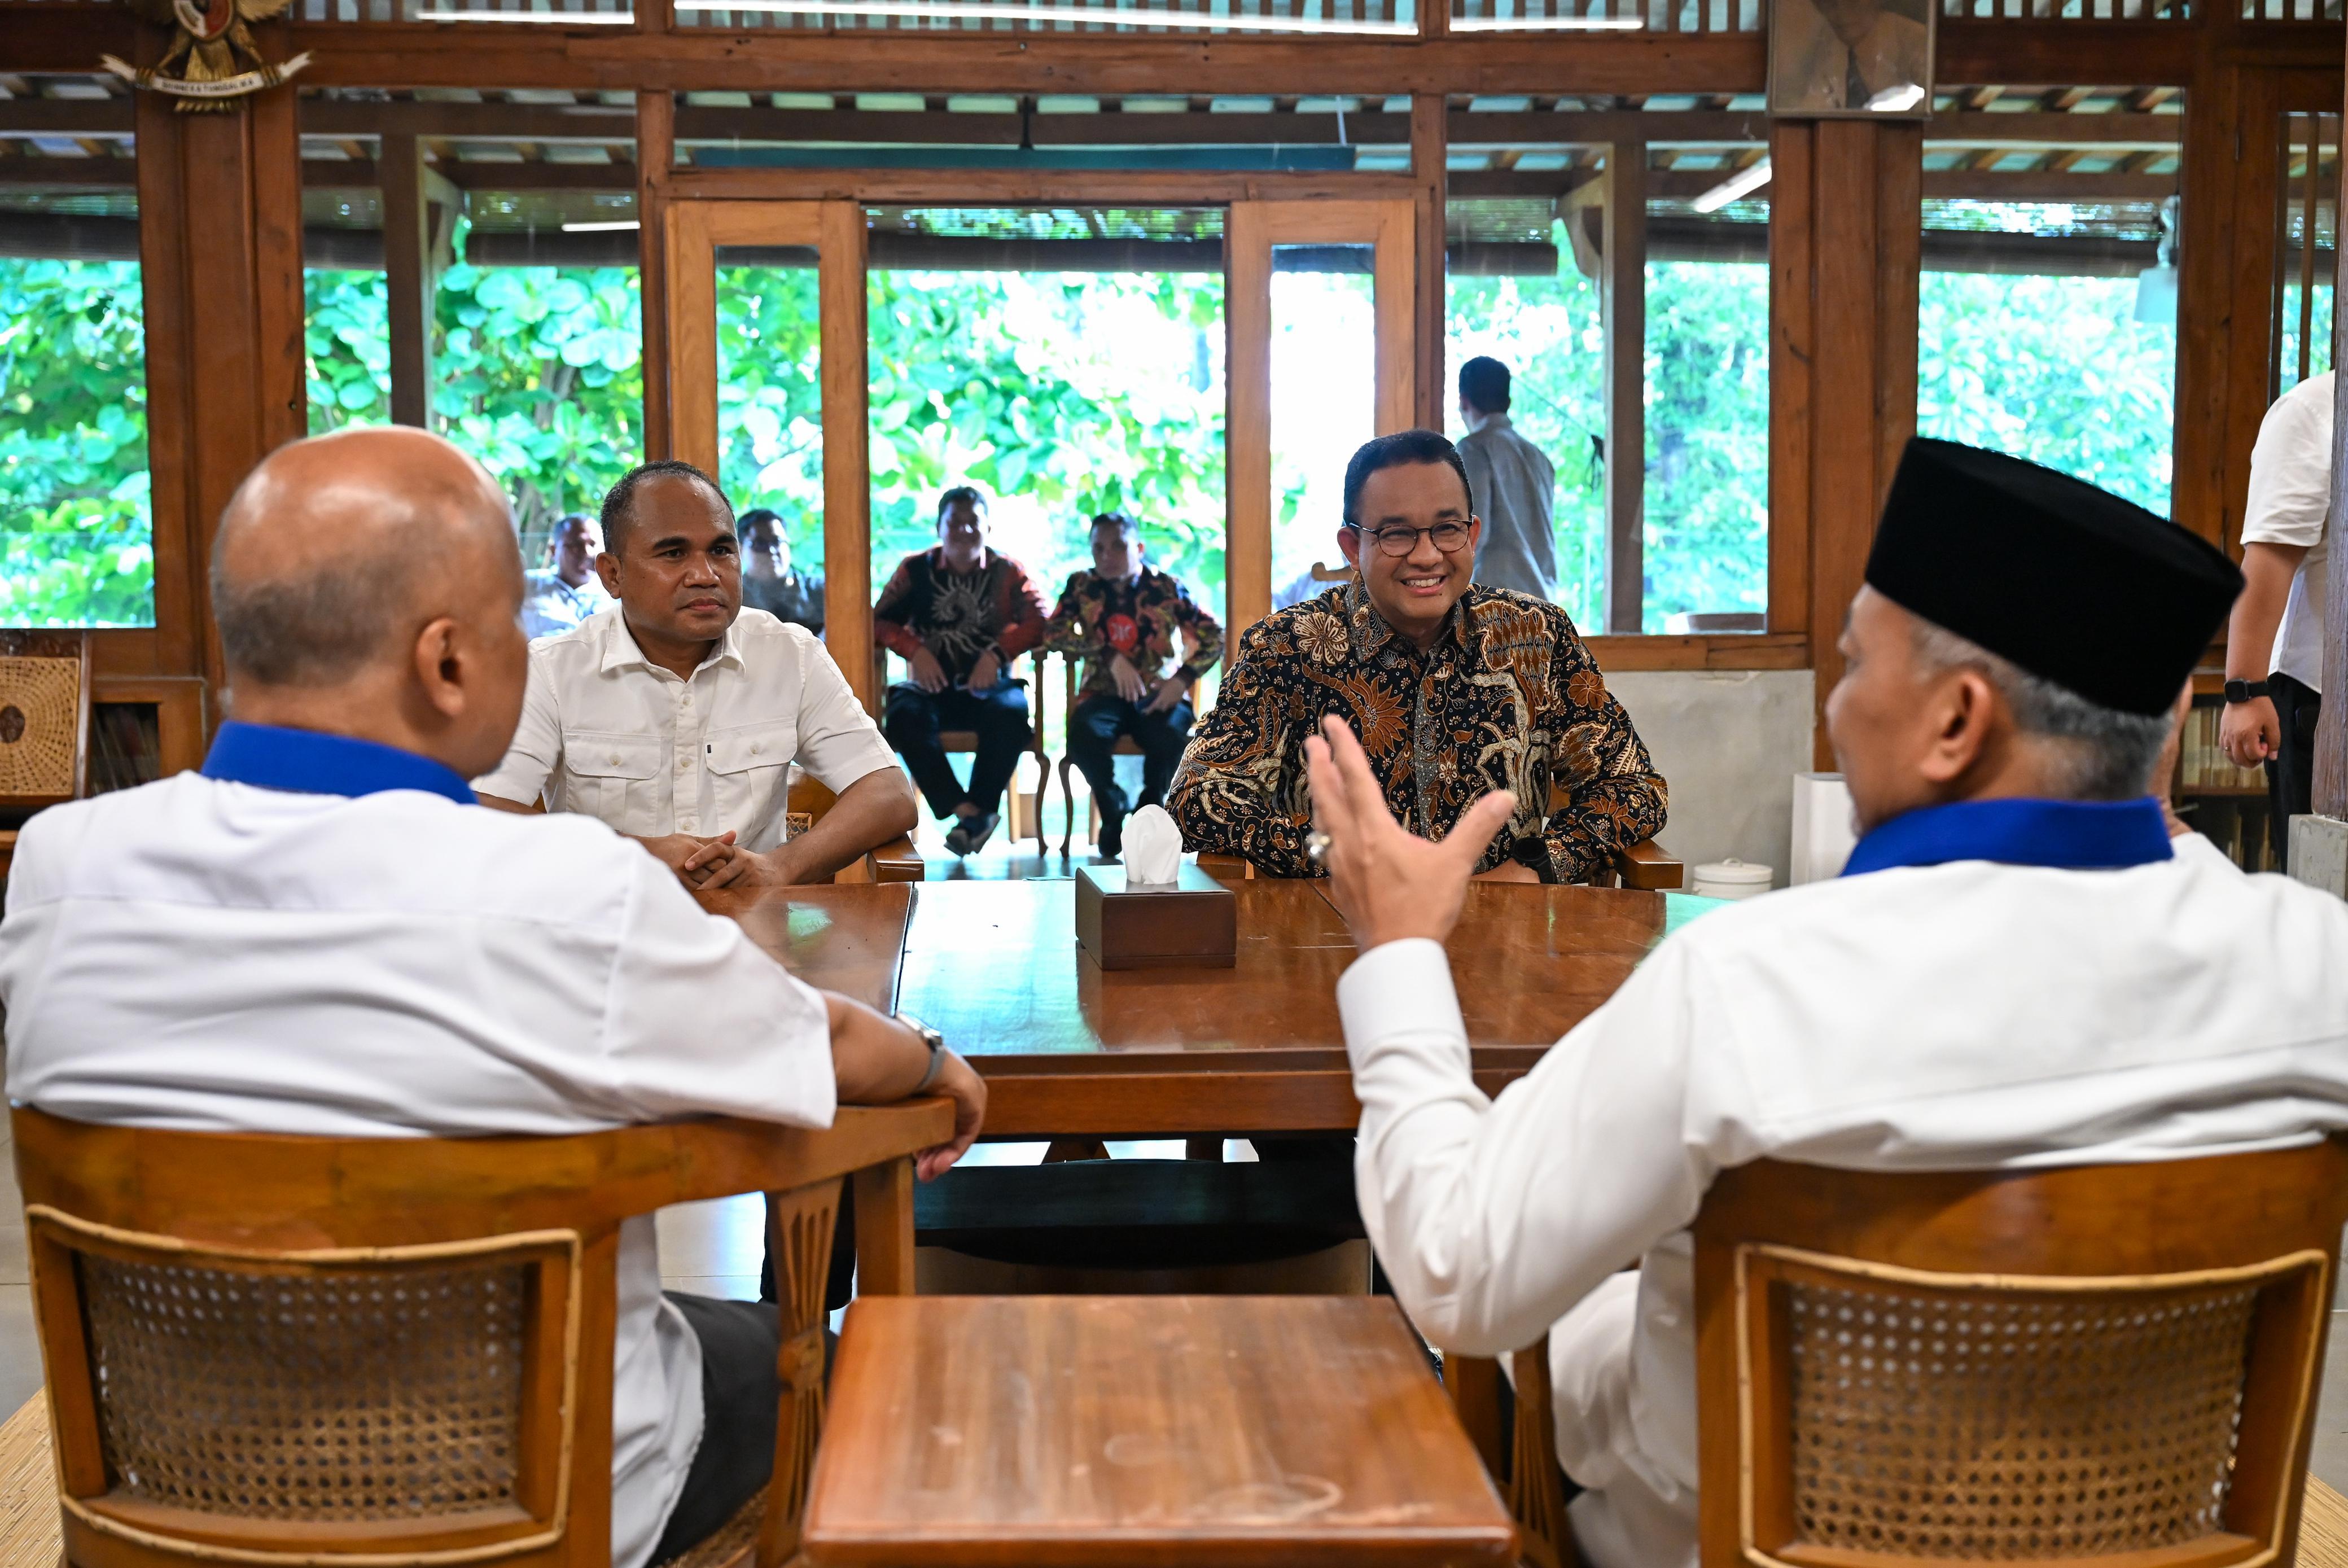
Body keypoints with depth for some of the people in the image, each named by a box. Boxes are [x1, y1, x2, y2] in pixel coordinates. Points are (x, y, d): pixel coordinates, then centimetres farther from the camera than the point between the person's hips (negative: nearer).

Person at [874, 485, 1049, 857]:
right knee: (903, 716, -33)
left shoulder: (1007, 572, 11)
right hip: (932, 686, 1)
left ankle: (979, 808, -23)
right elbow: (881, 621, 6)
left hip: (988, 685, -1)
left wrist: (997, 654, -18)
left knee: (1009, 714, -36)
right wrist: (916, 651, -13)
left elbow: (1038, 620, -3)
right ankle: (968, 811, -31)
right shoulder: (915, 570, 13)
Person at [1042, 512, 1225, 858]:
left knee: (1172, 738, -35)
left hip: (1159, 695, -1)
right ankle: (1113, 812, -4)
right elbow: (1052, 634, -9)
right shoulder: (1082, 586, 6)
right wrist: (1110, 655, -19)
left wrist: (1183, 678, -16)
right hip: (1105, 695, 1)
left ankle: (1150, 807, 0)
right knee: (1083, 734, -34)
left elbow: (1215, 637, 0)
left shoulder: (1165, 587, 3)